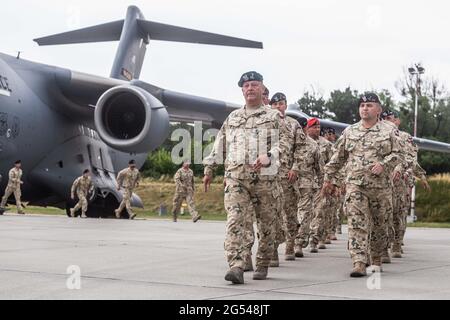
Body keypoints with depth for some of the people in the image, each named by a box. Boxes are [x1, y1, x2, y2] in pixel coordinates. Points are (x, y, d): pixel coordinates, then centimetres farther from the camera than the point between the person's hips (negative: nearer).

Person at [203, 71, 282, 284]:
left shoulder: (274, 117, 7)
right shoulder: (232, 118, 19)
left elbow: (280, 144, -6)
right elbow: (219, 145, 23)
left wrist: (267, 157, -25)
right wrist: (209, 169, 20)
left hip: (265, 178, -2)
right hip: (236, 177, 2)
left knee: (266, 224, 6)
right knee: (236, 221, -14)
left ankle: (262, 266, 21)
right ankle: (236, 266, -23)